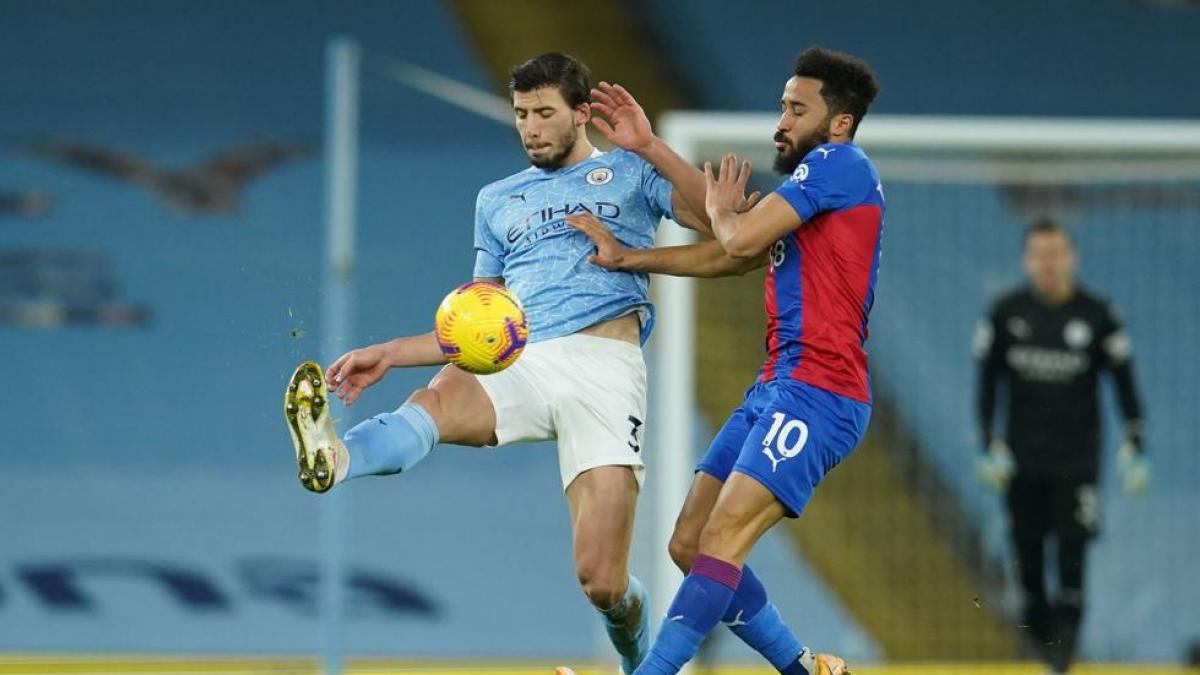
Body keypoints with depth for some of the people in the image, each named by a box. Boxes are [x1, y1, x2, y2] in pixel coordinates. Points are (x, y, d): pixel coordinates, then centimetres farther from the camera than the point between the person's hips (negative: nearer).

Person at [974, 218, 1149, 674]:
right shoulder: (1005, 314, -1)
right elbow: (987, 381, 6)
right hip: (1023, 458, 1)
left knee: (1072, 547, -10)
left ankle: (1066, 635, -3)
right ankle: (1038, 632, 17)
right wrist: (989, 445, 1)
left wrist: (1134, 448, 0)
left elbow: (1123, 380, 3)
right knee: (1027, 550, 2)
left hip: (1077, 459, -1)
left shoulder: (1096, 315, -3)